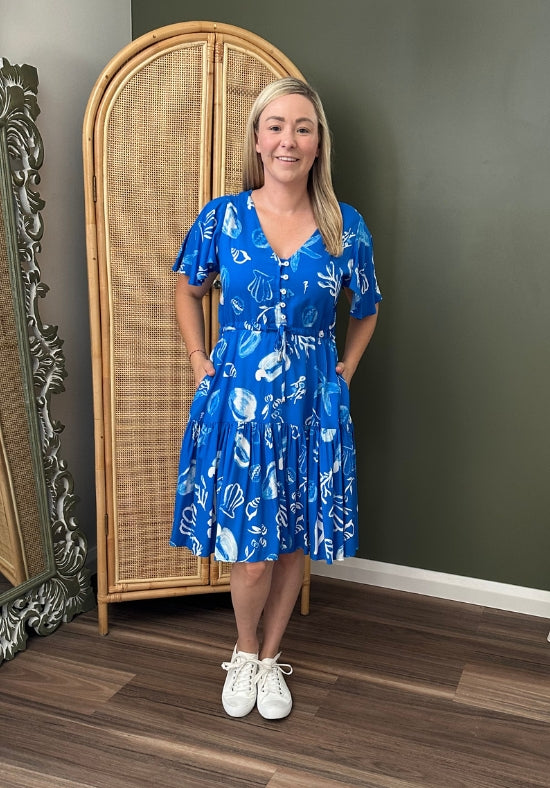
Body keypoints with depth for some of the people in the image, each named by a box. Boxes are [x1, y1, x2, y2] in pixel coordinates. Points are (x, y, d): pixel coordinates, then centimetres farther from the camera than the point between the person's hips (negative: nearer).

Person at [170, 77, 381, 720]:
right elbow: (188, 290, 12)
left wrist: (345, 372, 6)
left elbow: (365, 311, 14)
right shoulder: (222, 217, -4)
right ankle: (243, 652, 33)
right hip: (238, 397, -1)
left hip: (310, 402, 1)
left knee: (294, 543, 12)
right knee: (249, 553, 1)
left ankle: (270, 658, 36)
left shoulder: (346, 227, -2)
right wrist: (200, 364, 5)